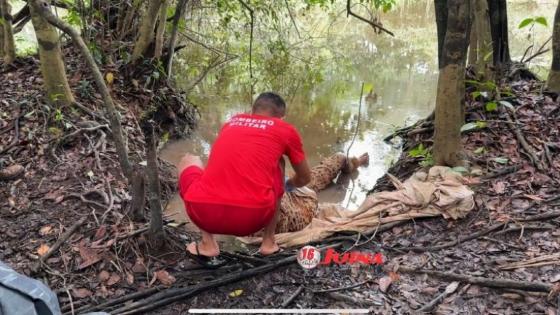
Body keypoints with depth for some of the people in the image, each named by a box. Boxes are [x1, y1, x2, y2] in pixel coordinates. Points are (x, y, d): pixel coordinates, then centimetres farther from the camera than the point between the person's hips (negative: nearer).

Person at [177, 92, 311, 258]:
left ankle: (207, 243, 20)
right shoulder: (287, 130, 15)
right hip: (252, 218, -1)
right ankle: (269, 242, 24)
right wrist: (288, 184, 53)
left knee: (188, 161, 32)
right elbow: (304, 178, 30)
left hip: (203, 213, 2)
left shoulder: (231, 121, 25)